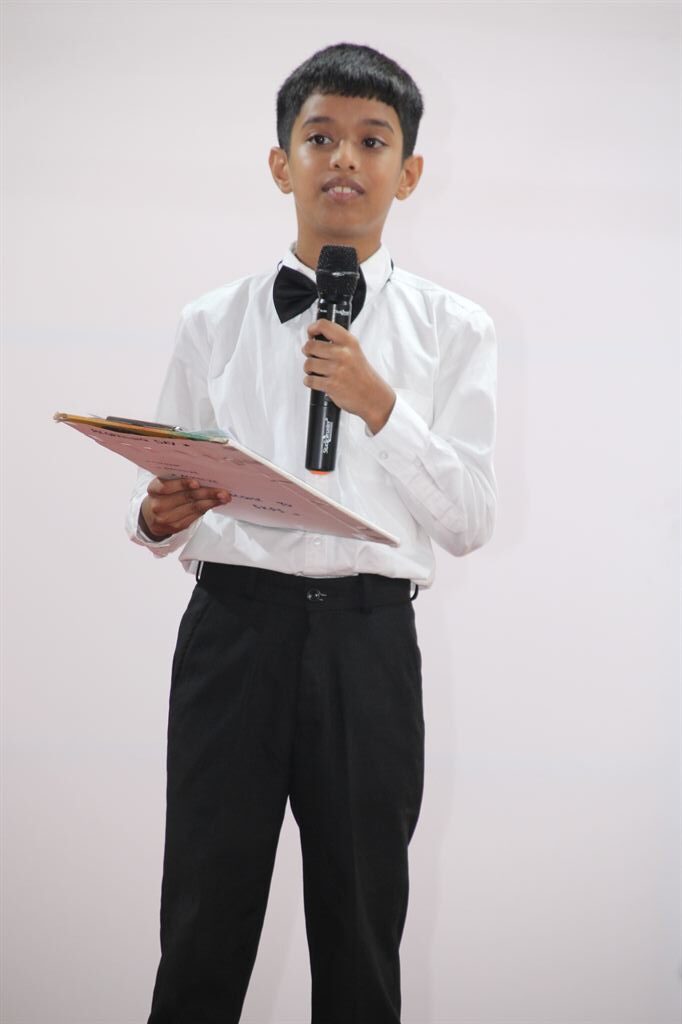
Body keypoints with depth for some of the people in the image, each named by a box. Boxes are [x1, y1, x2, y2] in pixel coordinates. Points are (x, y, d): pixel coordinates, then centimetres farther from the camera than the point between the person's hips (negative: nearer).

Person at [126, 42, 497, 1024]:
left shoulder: (452, 330, 5)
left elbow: (471, 521, -1)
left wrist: (379, 405, -12)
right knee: (204, 928, 3)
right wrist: (160, 517, -15)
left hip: (370, 638, 0)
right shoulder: (214, 325, 7)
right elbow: (157, 506, 8)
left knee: (361, 933, 10)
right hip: (234, 627, 0)